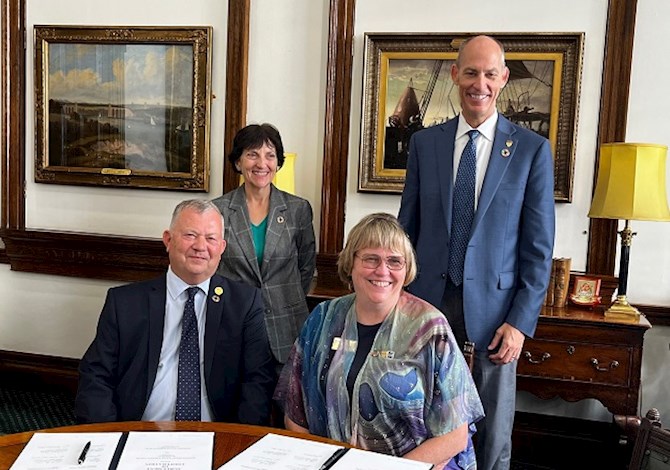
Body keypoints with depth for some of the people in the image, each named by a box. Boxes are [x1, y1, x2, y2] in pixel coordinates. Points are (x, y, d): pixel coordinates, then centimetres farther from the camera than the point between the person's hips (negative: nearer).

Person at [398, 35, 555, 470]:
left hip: (492, 307, -1)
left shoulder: (533, 149, -1)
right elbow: (408, 227, 8)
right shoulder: (425, 142, 5)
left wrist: (521, 322, -7)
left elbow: (539, 246, -2)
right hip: (428, 301, 2)